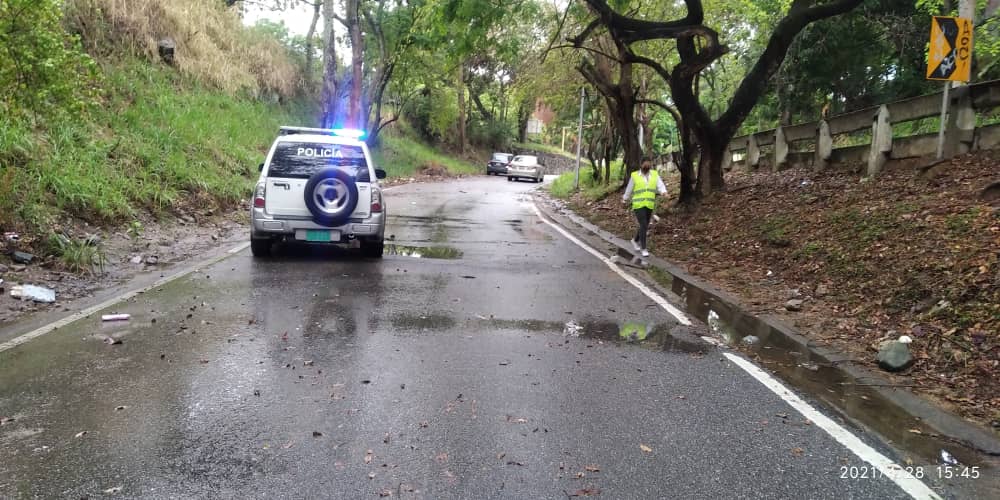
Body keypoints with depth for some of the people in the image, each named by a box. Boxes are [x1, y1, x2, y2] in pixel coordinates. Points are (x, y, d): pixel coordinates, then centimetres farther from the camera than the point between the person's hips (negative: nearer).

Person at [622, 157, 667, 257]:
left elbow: (660, 185, -11)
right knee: (643, 226, -14)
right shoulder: (634, 176, -4)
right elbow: (629, 189, 9)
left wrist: (663, 192, -32)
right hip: (638, 205, -4)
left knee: (645, 226, 14)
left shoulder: (655, 174, 3)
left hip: (649, 205, 4)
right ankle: (643, 248, -5)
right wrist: (625, 199, 21)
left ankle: (635, 240, 40)